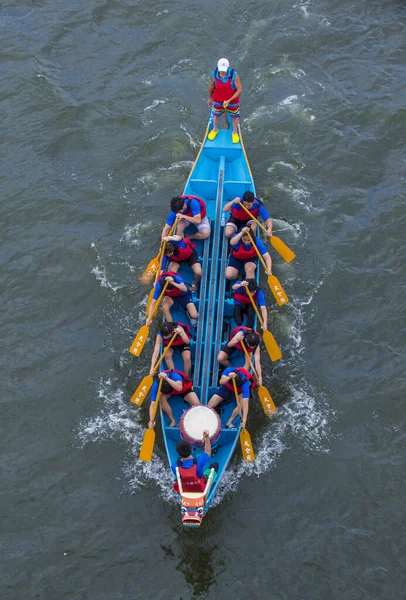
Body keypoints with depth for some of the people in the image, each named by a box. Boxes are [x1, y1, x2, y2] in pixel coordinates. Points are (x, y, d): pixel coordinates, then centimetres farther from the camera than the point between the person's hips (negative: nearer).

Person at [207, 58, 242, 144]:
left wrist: (229, 101, -29)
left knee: (234, 117, 19)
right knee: (216, 115, 24)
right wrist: (209, 98, 10)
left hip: (232, 101, -2)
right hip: (218, 101, 2)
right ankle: (215, 130, 52)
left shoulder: (234, 75, -31)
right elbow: (211, 87, -4)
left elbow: (239, 90, -24)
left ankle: (235, 132, 46)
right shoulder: (214, 75, -22)